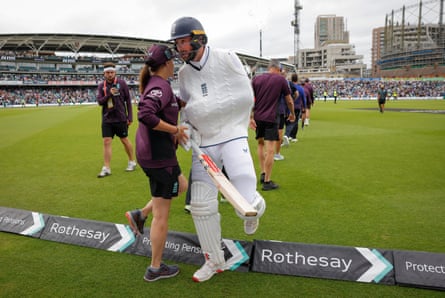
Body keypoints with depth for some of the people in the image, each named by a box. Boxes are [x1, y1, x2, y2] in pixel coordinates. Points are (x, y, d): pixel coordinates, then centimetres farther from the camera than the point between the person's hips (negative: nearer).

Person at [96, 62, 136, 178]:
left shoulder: (121, 83, -4)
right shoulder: (101, 86, 4)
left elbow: (128, 100, -2)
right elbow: (99, 101, -3)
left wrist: (130, 117, -5)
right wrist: (109, 94, -19)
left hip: (120, 118, -2)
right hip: (107, 119, 3)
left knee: (124, 140, 10)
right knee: (106, 142, -1)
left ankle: (132, 162, 28)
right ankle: (106, 168, 4)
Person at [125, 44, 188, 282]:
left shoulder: (152, 84, 11)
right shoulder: (160, 86, -17)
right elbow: (146, 115, -32)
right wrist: (175, 129, -23)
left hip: (149, 152, 10)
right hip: (159, 155, -10)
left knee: (181, 185, 29)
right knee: (161, 215, 3)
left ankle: (140, 215, 24)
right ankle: (155, 269, 18)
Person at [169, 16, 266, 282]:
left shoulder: (227, 58, -8)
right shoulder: (184, 73, 8)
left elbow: (245, 98, -12)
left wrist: (202, 107, -9)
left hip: (232, 135, -5)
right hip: (204, 142, 5)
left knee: (247, 205, -16)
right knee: (201, 206, 4)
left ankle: (254, 208, 26)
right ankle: (214, 261, 24)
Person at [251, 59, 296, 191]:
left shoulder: (256, 79, 7)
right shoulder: (281, 79, 1)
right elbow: (289, 100, 8)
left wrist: (251, 117, -1)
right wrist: (292, 114, 23)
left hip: (257, 117, 4)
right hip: (271, 118, -4)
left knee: (261, 144, 22)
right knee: (270, 149, -1)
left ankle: (263, 173, 21)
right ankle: (267, 181, 2)